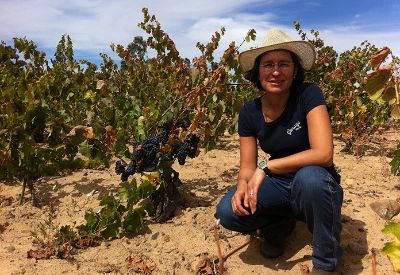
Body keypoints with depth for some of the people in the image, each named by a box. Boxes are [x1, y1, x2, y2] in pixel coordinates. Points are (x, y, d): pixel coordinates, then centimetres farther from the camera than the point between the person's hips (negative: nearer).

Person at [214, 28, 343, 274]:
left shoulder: (309, 95, -18)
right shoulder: (249, 111, -6)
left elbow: (323, 153, -28)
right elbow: (248, 167, -3)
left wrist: (266, 167, -28)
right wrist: (243, 186, -25)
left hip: (317, 184, -2)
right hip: (278, 185, 3)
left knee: (309, 177, -39)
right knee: (228, 212, -22)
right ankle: (280, 224, 12)